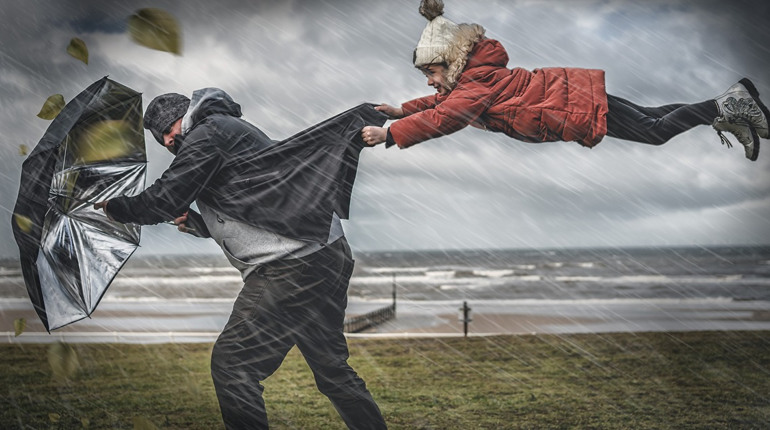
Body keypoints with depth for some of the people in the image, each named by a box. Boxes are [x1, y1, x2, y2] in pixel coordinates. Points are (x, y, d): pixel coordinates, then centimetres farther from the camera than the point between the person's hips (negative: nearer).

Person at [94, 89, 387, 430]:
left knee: (231, 363, -6)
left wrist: (114, 207, 6)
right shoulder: (236, 131, 26)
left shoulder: (208, 134, -5)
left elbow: (164, 200, -10)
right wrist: (196, 224, 13)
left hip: (292, 267, -10)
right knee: (332, 368, 19)